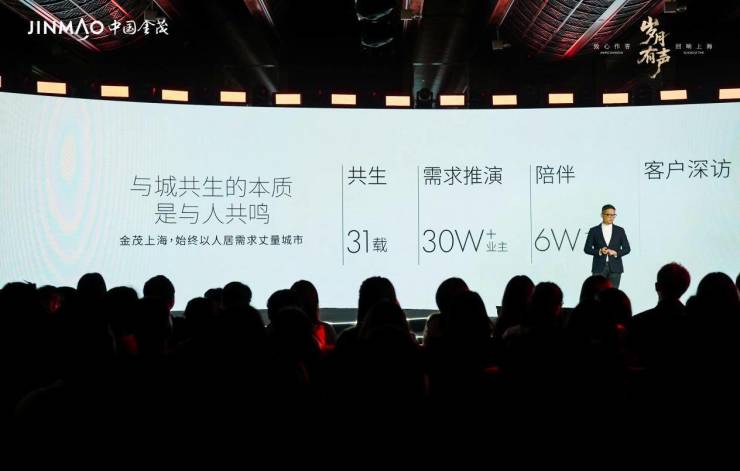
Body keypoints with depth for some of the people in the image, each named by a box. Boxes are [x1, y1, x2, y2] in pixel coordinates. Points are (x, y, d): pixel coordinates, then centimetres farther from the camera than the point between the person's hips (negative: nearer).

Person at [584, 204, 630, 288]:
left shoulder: (620, 231, 9)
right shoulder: (594, 231, 5)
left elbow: (627, 249, 8)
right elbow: (587, 249, 3)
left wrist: (615, 253, -10)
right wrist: (599, 251, -14)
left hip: (615, 267, 1)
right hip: (599, 267, -1)